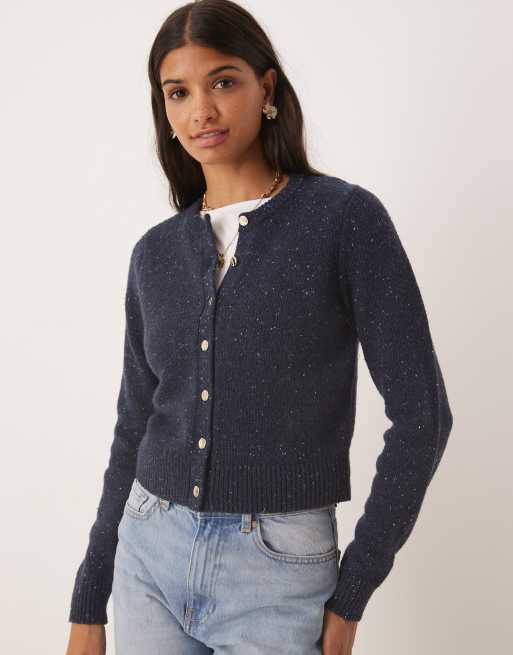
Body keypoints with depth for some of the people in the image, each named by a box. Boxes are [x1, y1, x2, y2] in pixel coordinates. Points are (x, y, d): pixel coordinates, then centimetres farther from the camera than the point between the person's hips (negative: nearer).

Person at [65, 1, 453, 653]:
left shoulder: (345, 218, -10)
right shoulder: (156, 252, 4)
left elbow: (422, 414, -9)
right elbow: (134, 432, 9)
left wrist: (351, 594, -8)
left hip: (279, 573, -4)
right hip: (148, 556, 4)